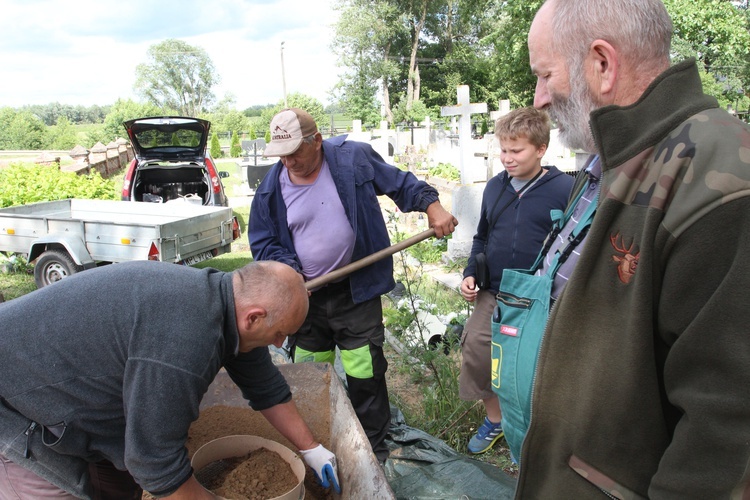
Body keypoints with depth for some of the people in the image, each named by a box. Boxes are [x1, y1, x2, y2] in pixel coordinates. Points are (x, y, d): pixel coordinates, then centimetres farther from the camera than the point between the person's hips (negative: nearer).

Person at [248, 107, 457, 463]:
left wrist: (432, 206, -8)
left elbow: (400, 183, 4)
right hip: (305, 297, 3)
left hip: (357, 292, -3)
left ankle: (373, 450, 23)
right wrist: (286, 270, -13)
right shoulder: (272, 187, -2)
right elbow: (262, 242, 4)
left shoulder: (354, 158, -7)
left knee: (365, 373, 2)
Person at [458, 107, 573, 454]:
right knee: (475, 355, 4)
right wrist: (470, 273, 5)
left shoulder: (564, 189, -11)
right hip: (493, 296, 5)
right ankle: (494, 419, 32)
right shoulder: (495, 186, 5)